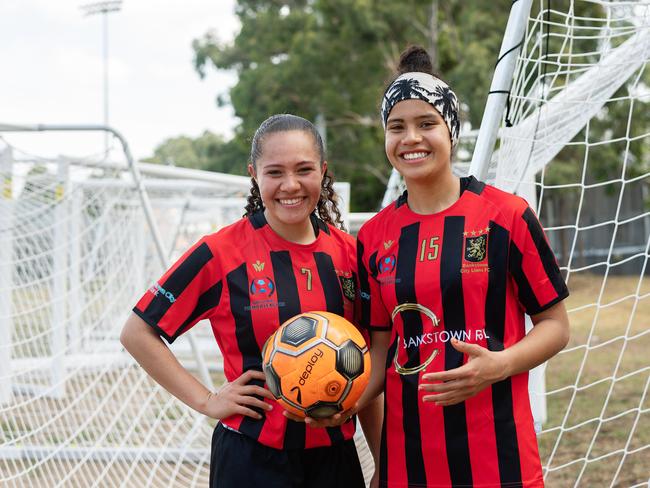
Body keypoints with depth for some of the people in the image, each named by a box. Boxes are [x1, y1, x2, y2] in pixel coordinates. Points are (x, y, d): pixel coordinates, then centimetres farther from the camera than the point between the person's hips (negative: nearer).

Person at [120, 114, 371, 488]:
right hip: (253, 457, -4)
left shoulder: (348, 251, 2)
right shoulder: (222, 253, -10)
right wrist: (206, 401, -9)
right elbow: (138, 333, -4)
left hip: (335, 454, 4)